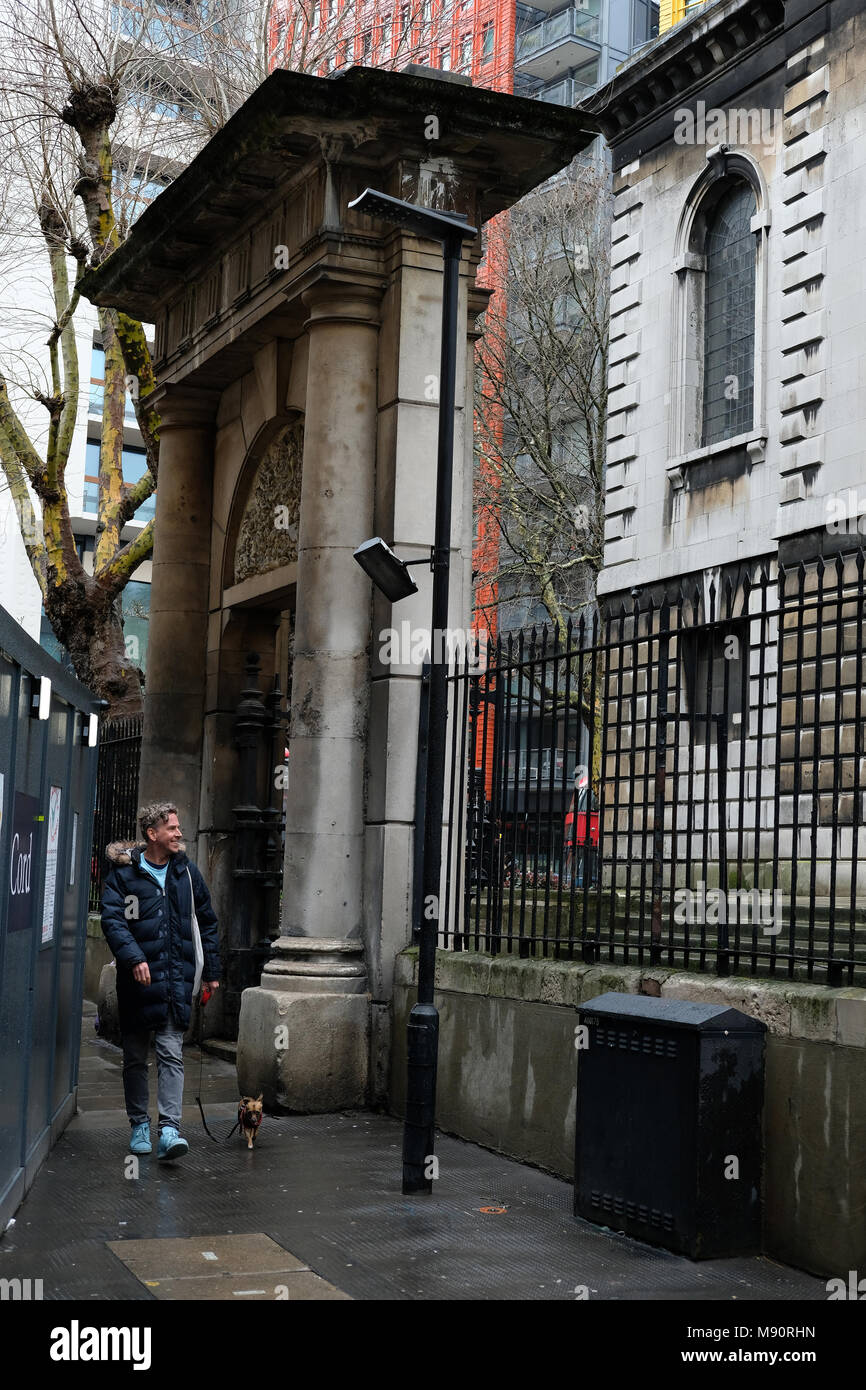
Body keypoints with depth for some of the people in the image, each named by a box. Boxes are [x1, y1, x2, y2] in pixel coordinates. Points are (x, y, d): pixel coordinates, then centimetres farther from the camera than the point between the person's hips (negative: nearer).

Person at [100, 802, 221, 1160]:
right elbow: (113, 919, -12)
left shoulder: (186, 871, 8)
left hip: (176, 978, 1)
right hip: (138, 979, -1)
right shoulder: (123, 873, -2)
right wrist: (133, 958, -26)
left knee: (171, 1054, -7)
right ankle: (139, 1125, 21)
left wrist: (212, 970, 15)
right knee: (135, 1057, 9)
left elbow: (207, 922, 17)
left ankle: (169, 1130, -12)